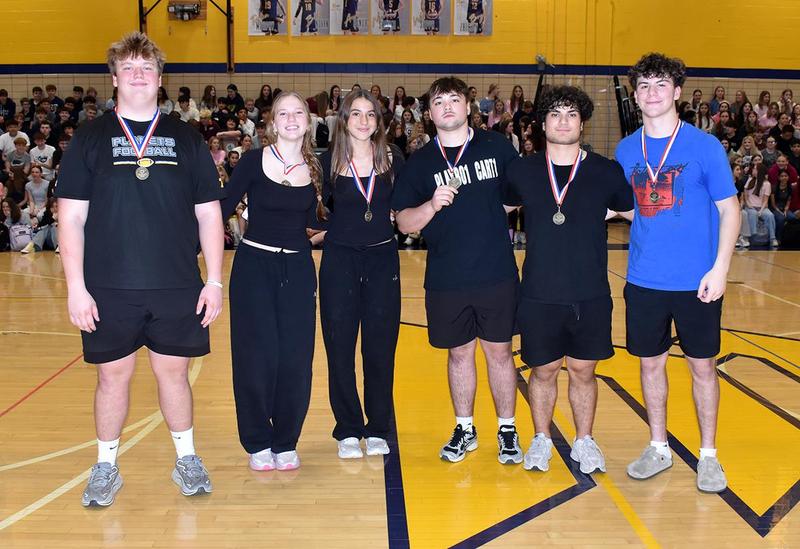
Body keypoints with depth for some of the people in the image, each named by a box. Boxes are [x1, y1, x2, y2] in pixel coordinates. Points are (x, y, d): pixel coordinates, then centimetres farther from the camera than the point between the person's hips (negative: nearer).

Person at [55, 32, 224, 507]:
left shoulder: (186, 139, 5)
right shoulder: (91, 138, 2)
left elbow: (209, 214, 6)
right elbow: (71, 217, 0)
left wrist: (215, 280, 1)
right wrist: (76, 286, -6)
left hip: (177, 286, 1)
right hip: (109, 288, 0)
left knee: (174, 371, 10)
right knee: (113, 375, 8)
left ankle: (187, 459, 27)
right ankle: (106, 468, 25)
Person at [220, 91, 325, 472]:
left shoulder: (314, 170, 5)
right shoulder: (254, 161, -5)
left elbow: (313, 223, 10)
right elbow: (222, 208, -4)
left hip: (298, 270, 3)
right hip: (253, 266, -3)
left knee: (295, 360, 2)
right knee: (257, 358, -1)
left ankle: (286, 442, 19)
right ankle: (258, 443, 16)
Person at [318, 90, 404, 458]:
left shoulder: (393, 159, 1)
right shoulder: (329, 161, -2)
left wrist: (397, 215, -7)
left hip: (382, 261, 1)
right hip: (339, 261, -1)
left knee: (381, 348, 6)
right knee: (339, 348, 3)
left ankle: (377, 429, 19)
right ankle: (348, 430, 16)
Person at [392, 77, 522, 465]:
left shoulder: (497, 147, 1)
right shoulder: (420, 162, 3)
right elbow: (404, 223, -1)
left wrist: (497, 208, -4)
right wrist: (433, 204, -18)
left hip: (496, 274, -1)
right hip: (445, 279, 1)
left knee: (499, 350, 8)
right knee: (459, 353, 12)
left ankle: (507, 430, 23)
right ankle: (464, 429, 28)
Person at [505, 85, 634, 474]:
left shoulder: (607, 172, -1)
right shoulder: (522, 172, 1)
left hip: (591, 295, 0)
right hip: (539, 295, 0)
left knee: (583, 370, 11)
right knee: (543, 370, 11)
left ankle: (584, 442, 30)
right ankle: (541, 440, 30)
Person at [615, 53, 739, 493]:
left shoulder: (704, 146, -7)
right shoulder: (626, 150, 3)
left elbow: (729, 210, -6)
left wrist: (720, 268, -13)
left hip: (696, 282, -3)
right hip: (644, 280, 3)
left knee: (702, 365, 8)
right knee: (651, 362, 12)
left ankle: (708, 454, 25)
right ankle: (658, 448, 29)